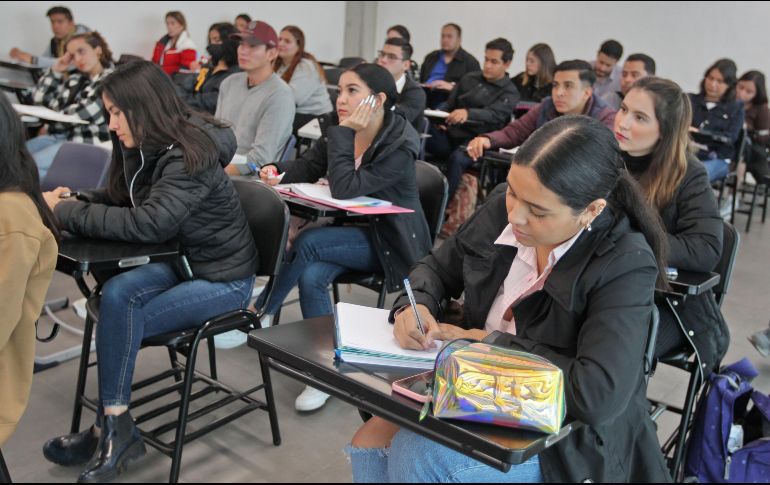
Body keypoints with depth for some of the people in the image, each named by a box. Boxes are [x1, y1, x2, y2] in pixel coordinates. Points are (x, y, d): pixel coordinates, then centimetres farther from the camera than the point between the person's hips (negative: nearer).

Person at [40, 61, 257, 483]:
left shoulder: (188, 158, -24)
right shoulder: (146, 147, 3)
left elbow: (146, 224, -33)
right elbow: (119, 200, 13)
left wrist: (66, 213, -25)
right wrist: (72, 202, -7)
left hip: (224, 277, -7)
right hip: (185, 262, 7)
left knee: (122, 318, -21)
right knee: (116, 294, -21)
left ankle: (113, 428, -2)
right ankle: (115, 428, -13)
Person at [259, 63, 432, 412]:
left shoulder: (400, 145, -20)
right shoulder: (341, 133, 2)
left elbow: (345, 189, -28)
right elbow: (304, 168, 3)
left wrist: (343, 134, -24)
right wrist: (277, 172, -18)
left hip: (389, 241, -6)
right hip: (351, 232, 6)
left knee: (307, 242, -28)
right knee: (311, 276, -26)